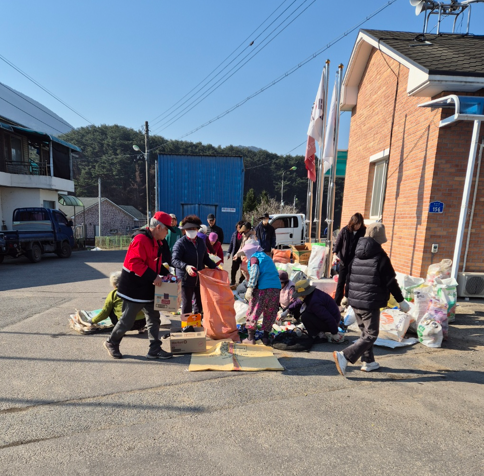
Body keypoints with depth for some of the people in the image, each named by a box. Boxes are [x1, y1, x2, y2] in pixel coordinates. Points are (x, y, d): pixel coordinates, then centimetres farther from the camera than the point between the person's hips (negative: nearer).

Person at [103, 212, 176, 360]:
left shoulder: (155, 241, 11)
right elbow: (135, 262, -29)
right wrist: (153, 276, -29)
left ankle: (155, 349, 19)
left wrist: (165, 273, 6)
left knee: (154, 318, 11)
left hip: (147, 289, 10)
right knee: (127, 320, 7)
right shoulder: (141, 239, -22)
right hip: (134, 289, -9)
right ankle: (111, 343, 31)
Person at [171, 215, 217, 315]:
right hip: (186, 279, -6)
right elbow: (174, 260, -22)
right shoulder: (180, 243, -13)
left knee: (200, 303, 18)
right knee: (187, 305, 3)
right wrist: (186, 266, -39)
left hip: (200, 278, 6)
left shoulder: (201, 241, 7)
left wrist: (214, 267, 3)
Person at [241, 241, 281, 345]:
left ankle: (251, 337, 12)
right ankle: (266, 337, 22)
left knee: (253, 312, 7)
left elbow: (255, 272, -13)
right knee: (270, 313, 18)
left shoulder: (254, 258, 4)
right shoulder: (267, 257, 27)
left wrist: (250, 288, -17)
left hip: (262, 288, -7)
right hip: (276, 288, 7)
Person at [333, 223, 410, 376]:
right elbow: (391, 282, -9)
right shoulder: (380, 257, -11)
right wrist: (401, 301, 1)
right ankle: (344, 356, -11)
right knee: (371, 335, 1)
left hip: (355, 301, 7)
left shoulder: (357, 256, 8)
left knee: (365, 332, 21)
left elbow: (348, 277, 13)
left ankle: (368, 361, 28)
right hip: (370, 303, -7)